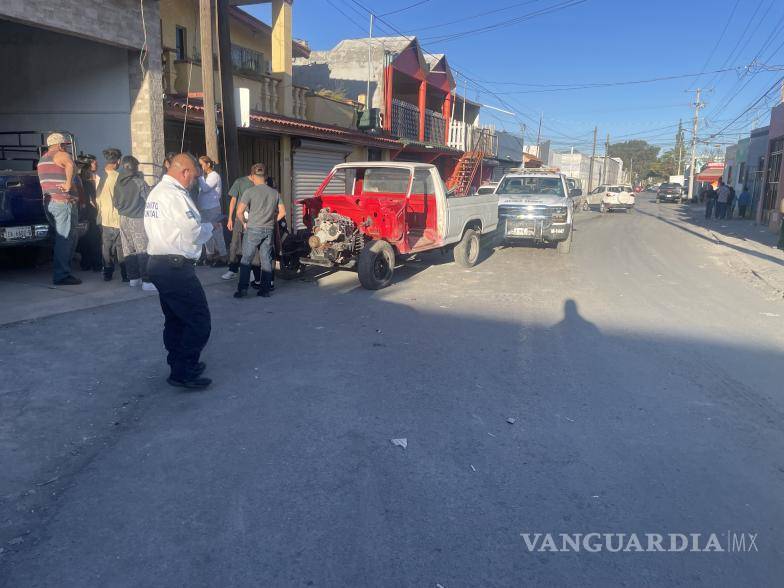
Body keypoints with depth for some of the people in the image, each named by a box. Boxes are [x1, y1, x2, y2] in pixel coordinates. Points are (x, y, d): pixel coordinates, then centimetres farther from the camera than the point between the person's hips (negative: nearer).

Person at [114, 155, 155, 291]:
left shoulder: (118, 184, 4)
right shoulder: (139, 182, -13)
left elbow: (115, 203, 11)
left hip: (123, 219, 6)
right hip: (138, 219, -6)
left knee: (129, 250, 11)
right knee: (143, 250, -6)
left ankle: (133, 278, 18)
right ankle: (146, 281, -9)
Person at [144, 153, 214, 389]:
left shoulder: (156, 191, 15)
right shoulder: (175, 195, -16)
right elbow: (194, 233, -19)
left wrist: (201, 227, 9)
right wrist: (209, 227, 1)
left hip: (158, 262, 11)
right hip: (176, 267, -11)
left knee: (175, 319, 19)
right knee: (198, 321, -4)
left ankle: (180, 365, 30)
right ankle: (183, 373, -1)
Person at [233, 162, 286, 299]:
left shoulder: (250, 192, -8)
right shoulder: (274, 193, 6)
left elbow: (239, 211, -14)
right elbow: (282, 212, 7)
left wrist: (244, 223, 2)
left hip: (253, 230, -4)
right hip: (269, 231, 4)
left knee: (246, 260, 4)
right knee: (266, 260, 8)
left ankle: (242, 289, 1)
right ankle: (265, 289, 10)